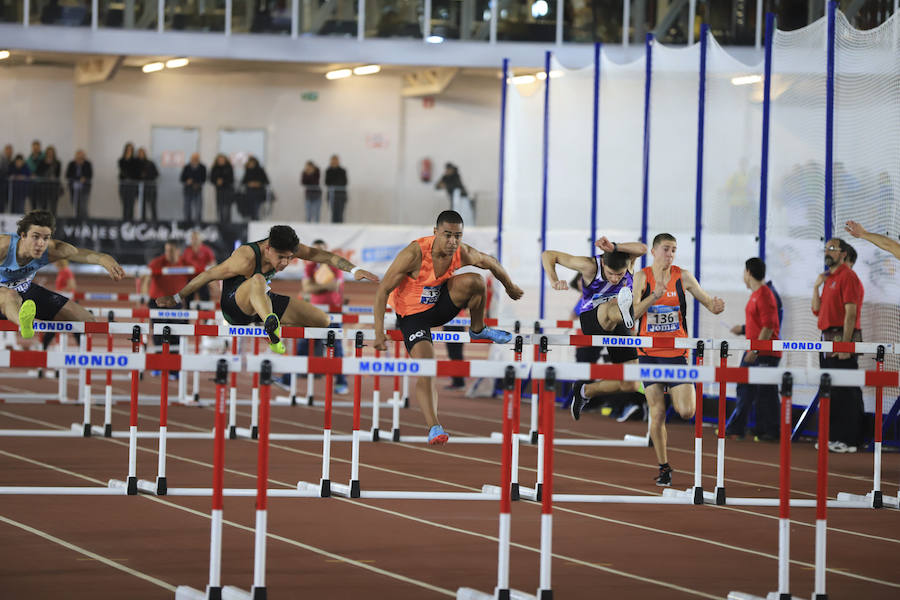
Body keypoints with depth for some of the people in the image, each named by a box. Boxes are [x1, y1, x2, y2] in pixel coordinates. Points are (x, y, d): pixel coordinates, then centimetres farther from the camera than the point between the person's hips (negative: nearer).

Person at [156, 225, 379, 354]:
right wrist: (176, 299, -13)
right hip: (234, 308, -8)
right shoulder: (246, 258, -28)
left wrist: (354, 270, -18)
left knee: (324, 321, -3)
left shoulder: (286, 249, -10)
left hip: (262, 300, 8)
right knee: (258, 280, -45)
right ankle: (271, 324, -76)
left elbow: (325, 256, -6)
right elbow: (208, 276, -19)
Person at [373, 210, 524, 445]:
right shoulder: (414, 254, -30)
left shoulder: (463, 253, -15)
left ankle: (477, 330, 6)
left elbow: (492, 263, 8)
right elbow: (383, 291, -24)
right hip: (412, 316, -4)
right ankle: (433, 428, -26)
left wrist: (510, 287, 23)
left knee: (474, 281, -21)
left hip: (439, 305, 4)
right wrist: (379, 333, -27)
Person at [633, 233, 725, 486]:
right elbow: (633, 313, -10)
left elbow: (707, 301, 5)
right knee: (657, 414, -2)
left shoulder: (683, 277, 0)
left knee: (687, 412, -10)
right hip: (649, 354, 0)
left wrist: (716, 306, -18)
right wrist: (655, 295, -24)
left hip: (676, 353, 0)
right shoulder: (642, 277, -1)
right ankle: (664, 467, 11)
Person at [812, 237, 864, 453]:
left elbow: (851, 313, -16)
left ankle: (847, 440, -10)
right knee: (831, 392, 11)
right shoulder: (829, 278, 19)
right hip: (828, 341, 10)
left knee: (843, 392, -10)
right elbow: (817, 310, 22)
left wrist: (845, 345, -21)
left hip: (843, 340, -10)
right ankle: (833, 437, 16)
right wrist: (816, 286, 10)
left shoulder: (847, 277, -10)